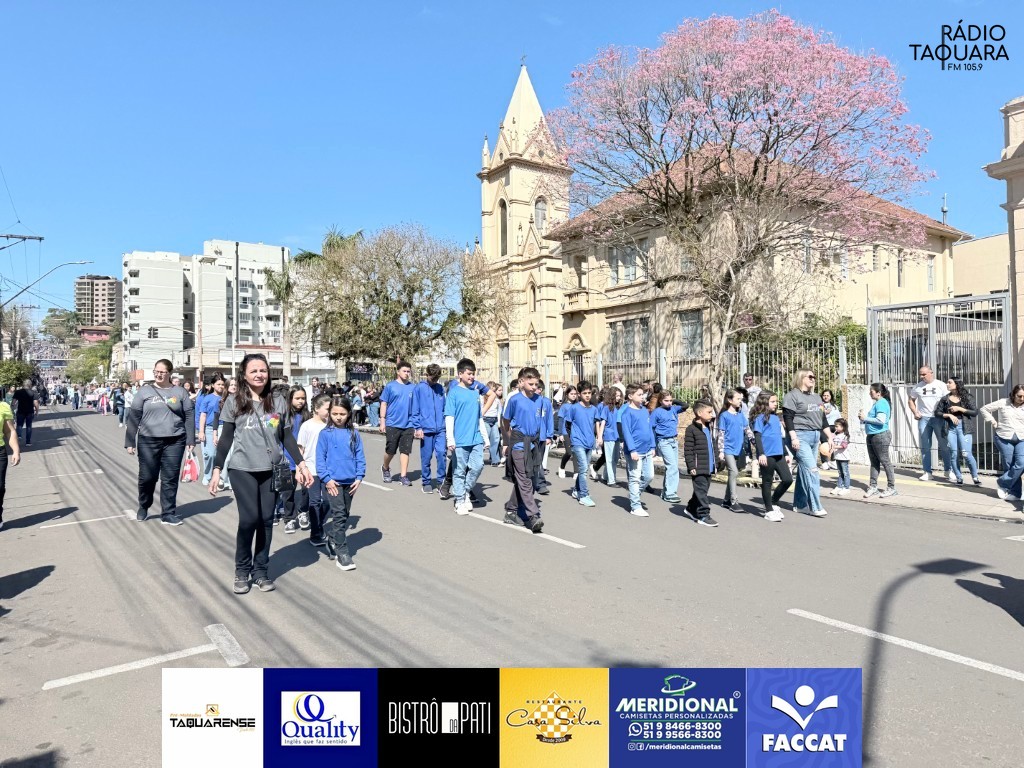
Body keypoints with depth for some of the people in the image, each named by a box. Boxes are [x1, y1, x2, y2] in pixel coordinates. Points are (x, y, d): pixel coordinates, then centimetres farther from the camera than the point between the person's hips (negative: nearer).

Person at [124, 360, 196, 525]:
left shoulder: (180, 392, 5)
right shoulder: (144, 391, 4)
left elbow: (189, 417, 5)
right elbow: (134, 417, 3)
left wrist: (190, 440, -1)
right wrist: (130, 441, -1)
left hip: (174, 442, 0)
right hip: (148, 441, 0)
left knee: (170, 479, 3)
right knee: (147, 477, 6)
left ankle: (168, 514, 12)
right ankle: (143, 507, 32)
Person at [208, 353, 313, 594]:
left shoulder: (278, 403, 5)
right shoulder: (234, 402, 1)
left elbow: (286, 436, 9)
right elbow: (226, 438, 3)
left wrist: (301, 463, 2)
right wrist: (217, 469, -1)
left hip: (271, 470, 2)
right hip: (243, 470, -2)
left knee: (266, 520, 5)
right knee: (249, 518, -10)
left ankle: (261, 571, 20)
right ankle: (242, 570, 12)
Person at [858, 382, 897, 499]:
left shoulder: (882, 403, -14)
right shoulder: (877, 403, 15)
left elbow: (881, 420, -24)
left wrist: (865, 418, -16)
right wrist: (863, 417, 7)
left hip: (880, 436, -10)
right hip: (871, 436, 10)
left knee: (885, 462, -2)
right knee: (874, 462, 13)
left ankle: (891, 488, 7)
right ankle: (873, 486, 19)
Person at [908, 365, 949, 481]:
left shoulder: (941, 385, -1)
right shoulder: (917, 387, 5)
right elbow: (911, 400, 15)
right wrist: (915, 412, 1)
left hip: (938, 418, -2)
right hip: (923, 418, 2)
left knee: (944, 445, 2)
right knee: (925, 446, 5)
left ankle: (948, 470, 14)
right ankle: (927, 472, 11)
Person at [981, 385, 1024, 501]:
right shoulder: (1003, 403, -1)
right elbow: (984, 409, 5)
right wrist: (993, 422, -1)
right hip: (1004, 438, -2)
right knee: (1009, 466, 0)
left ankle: (1002, 483, 4)